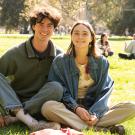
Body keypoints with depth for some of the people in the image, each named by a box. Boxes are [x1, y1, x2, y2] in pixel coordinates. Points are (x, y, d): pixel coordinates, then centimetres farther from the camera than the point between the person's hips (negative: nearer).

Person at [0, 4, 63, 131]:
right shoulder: (15, 53, -8)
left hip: (38, 105, 0)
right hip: (11, 102, 0)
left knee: (56, 87, -28)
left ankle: (11, 116, -29)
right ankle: (29, 121, -41)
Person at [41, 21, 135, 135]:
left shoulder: (101, 62, 6)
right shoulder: (60, 62, 2)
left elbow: (104, 91, -1)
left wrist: (95, 114, -19)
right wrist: (76, 108, -21)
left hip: (95, 109, 2)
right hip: (70, 110, -1)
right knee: (48, 107, -34)